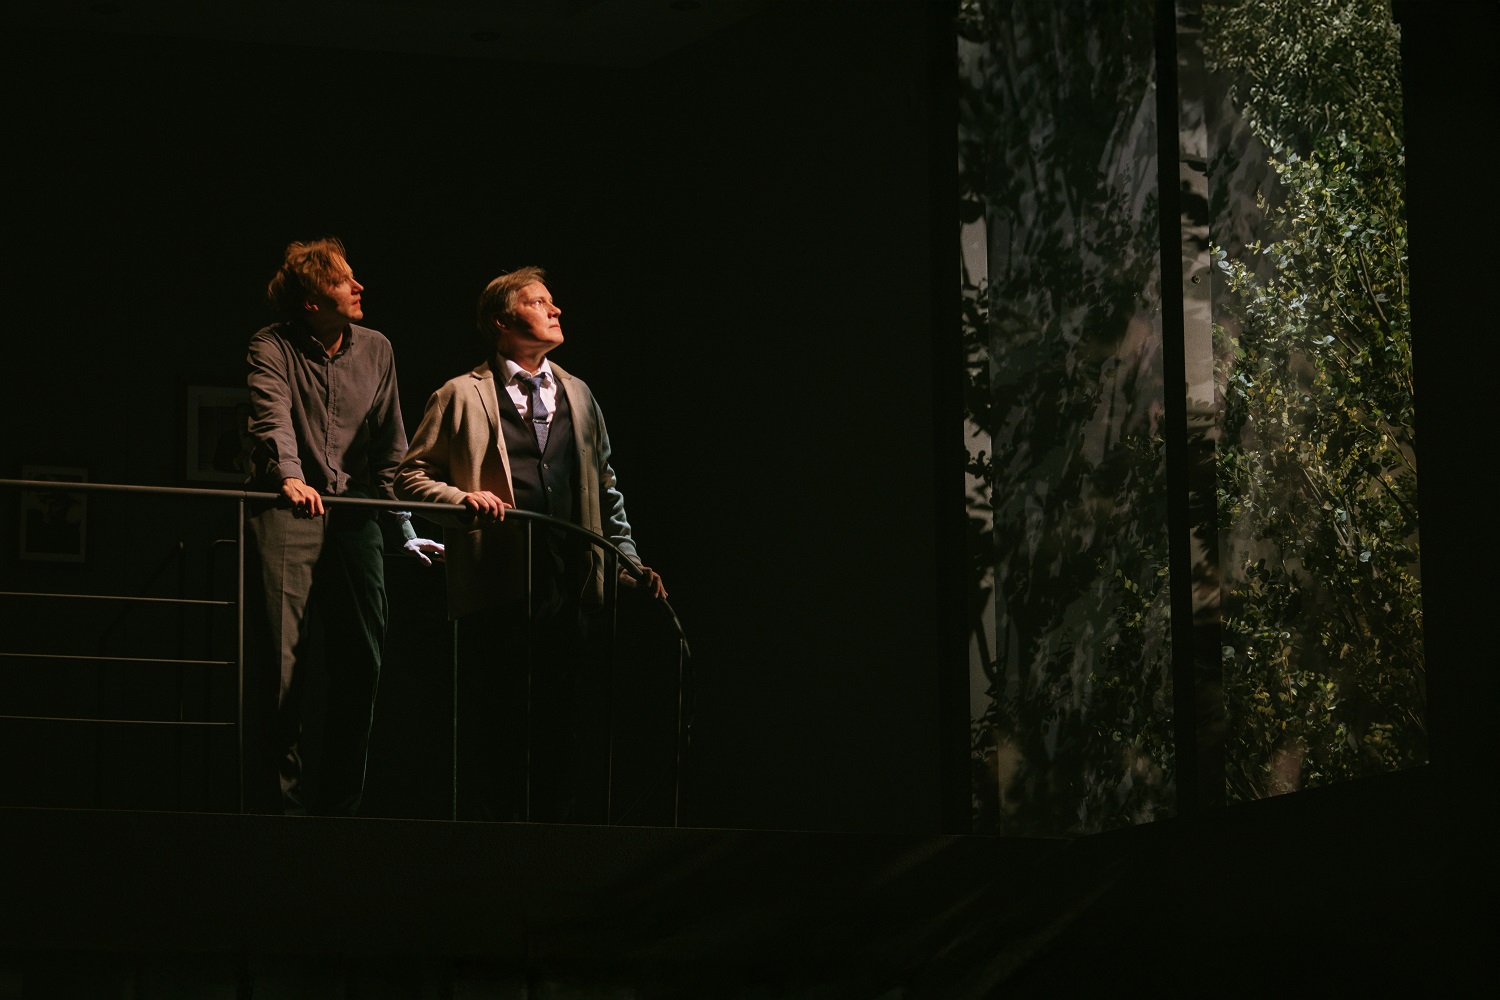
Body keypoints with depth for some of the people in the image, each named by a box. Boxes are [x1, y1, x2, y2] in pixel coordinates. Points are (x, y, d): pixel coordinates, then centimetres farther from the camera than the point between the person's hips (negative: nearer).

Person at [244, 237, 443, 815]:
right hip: (288, 516, -4)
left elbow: (390, 447, 15)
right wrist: (290, 476, -37)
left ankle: (339, 804, 10)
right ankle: (279, 801, -4)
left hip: (355, 519, 4)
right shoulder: (273, 348, -1)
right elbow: (273, 418, -18)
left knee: (360, 665, 1)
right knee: (285, 663, -8)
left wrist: (404, 527, 12)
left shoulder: (375, 351, 12)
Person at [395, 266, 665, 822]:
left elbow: (605, 488, 23)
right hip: (497, 584, -4)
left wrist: (628, 560, 15)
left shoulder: (577, 395, 20)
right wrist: (464, 498, -12)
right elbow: (410, 476, 6)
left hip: (574, 583, 4)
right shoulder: (462, 396, 6)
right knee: (495, 726, -3)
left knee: (577, 726, 0)